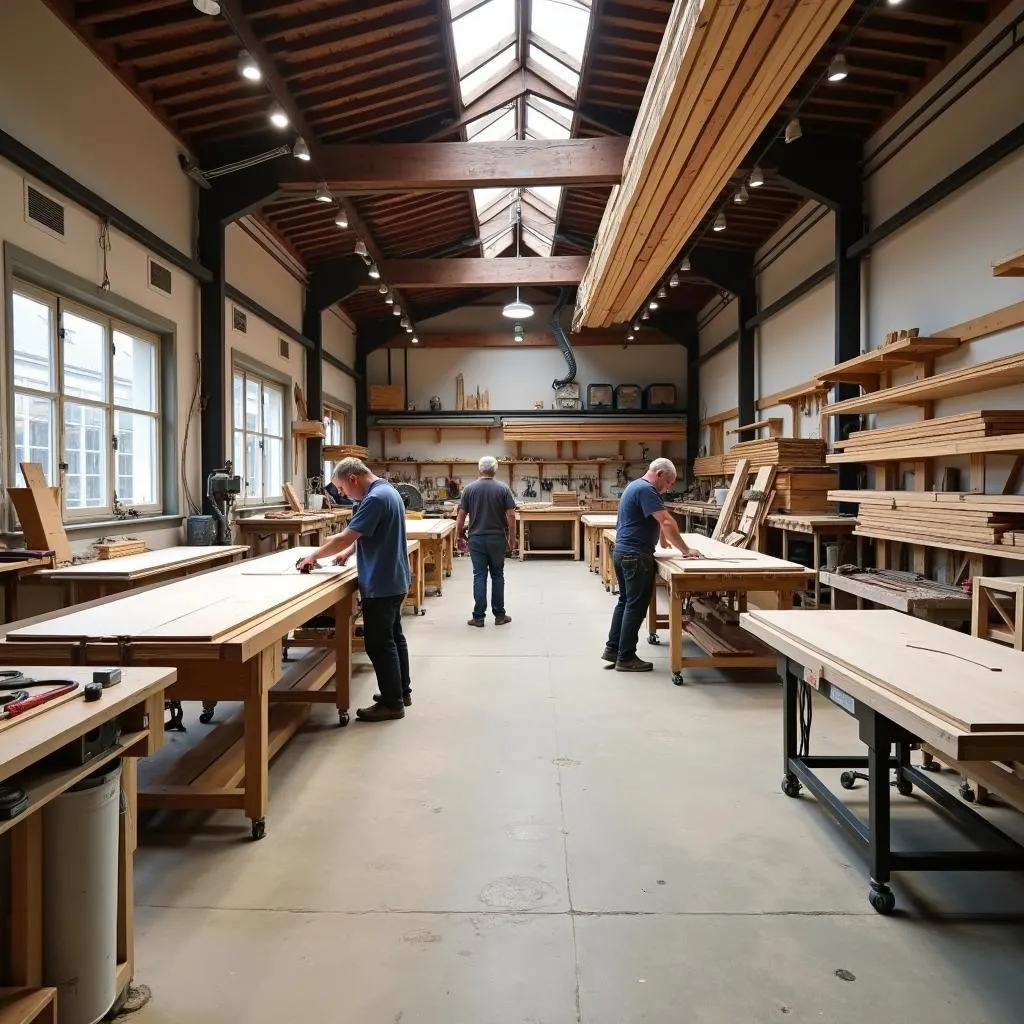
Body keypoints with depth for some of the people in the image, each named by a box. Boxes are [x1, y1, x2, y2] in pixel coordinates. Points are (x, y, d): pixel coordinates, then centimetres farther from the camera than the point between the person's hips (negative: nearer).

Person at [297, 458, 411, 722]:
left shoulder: (375, 498, -21)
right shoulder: (386, 490, 12)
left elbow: (345, 537, -21)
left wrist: (314, 556, -9)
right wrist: (348, 552, 10)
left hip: (381, 584, -10)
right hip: (393, 580, 10)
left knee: (379, 643, -2)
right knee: (393, 637, 18)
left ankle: (392, 703, 5)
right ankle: (401, 692, 28)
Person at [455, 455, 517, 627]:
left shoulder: (470, 488, -1)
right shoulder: (503, 488, -4)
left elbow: (461, 515, -2)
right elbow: (511, 516, -7)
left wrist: (459, 536, 10)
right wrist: (511, 539, 0)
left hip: (477, 538, 0)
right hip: (497, 539, 0)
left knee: (479, 576, 3)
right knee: (497, 576, 9)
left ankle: (478, 617, 3)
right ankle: (499, 615, 12)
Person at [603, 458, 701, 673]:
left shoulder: (636, 486, 17)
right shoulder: (646, 489, -17)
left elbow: (656, 522, 24)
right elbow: (667, 522, -22)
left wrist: (664, 541, 22)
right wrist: (685, 550, -17)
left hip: (624, 552, 10)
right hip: (636, 555, -10)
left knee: (625, 601, 16)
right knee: (636, 605, -3)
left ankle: (613, 648, 22)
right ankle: (626, 658, 3)